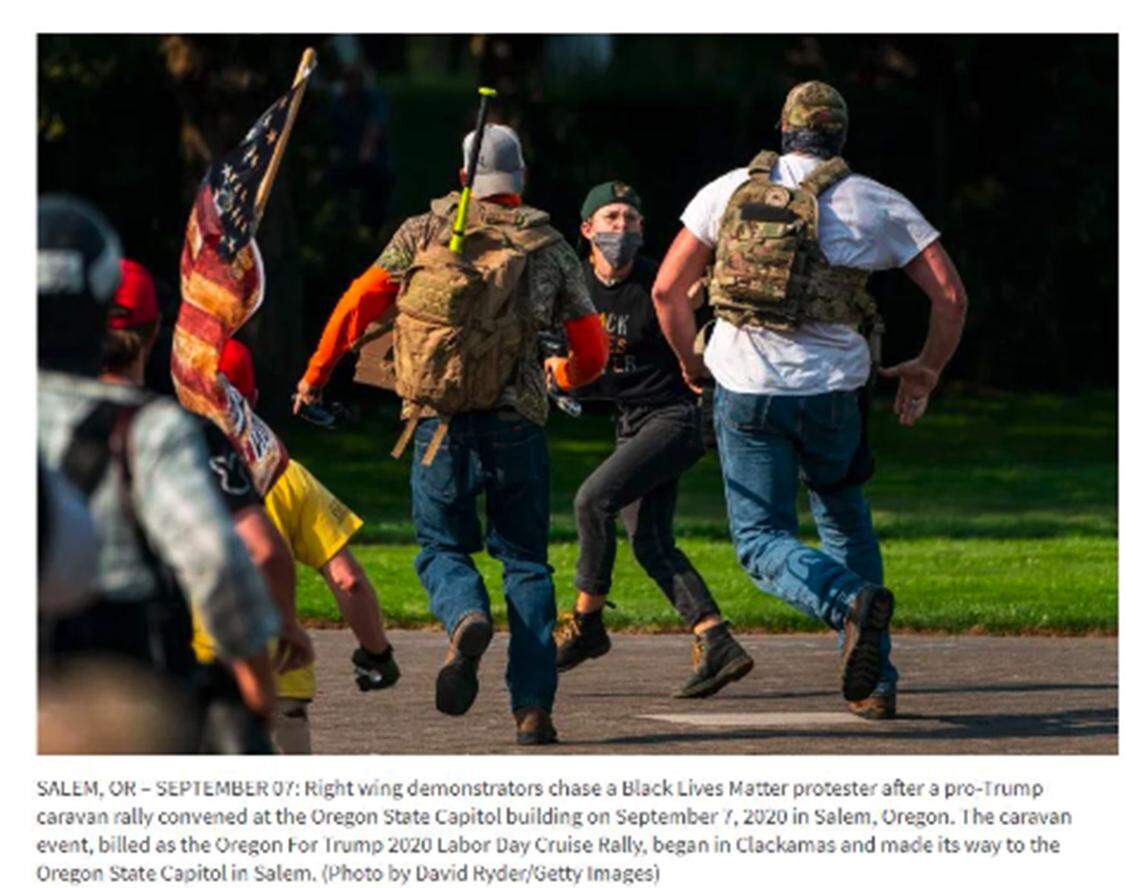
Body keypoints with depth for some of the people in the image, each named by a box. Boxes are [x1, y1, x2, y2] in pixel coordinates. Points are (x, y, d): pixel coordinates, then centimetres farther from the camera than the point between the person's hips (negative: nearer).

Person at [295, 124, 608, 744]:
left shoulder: (423, 233, 8)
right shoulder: (550, 248, 11)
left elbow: (358, 305, 5)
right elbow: (592, 353, 13)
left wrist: (314, 376, 18)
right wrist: (562, 375, 36)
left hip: (440, 424, -1)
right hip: (515, 421, 1)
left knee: (442, 548, 15)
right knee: (524, 561, 12)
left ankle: (466, 619, -20)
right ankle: (532, 707, 0)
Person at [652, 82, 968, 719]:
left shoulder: (730, 190, 6)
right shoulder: (874, 203, 2)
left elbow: (667, 290, 7)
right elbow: (951, 295, -2)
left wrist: (690, 362, 25)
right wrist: (927, 372, 14)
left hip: (746, 391, -1)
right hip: (833, 392, 1)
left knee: (763, 542, 3)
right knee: (846, 523, 22)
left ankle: (850, 601, -29)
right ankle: (875, 684, 14)